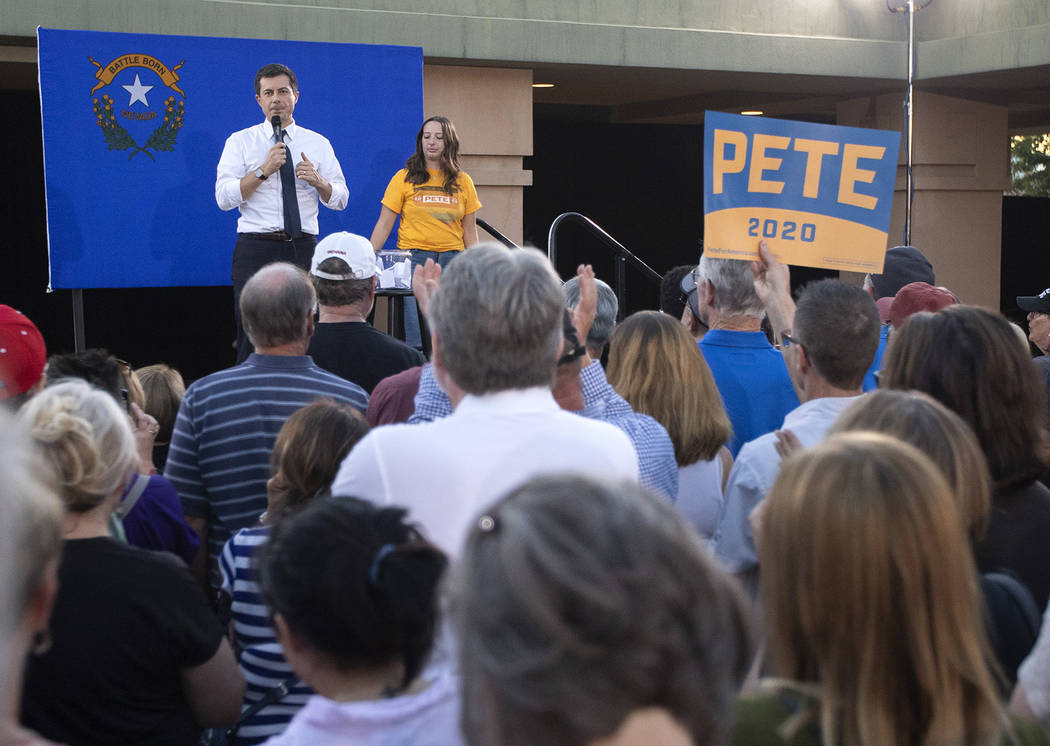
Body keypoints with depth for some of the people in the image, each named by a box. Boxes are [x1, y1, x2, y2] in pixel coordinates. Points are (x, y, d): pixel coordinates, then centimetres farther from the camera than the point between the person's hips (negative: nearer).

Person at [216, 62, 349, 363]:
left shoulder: (318, 143, 13)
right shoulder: (240, 141, 6)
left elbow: (340, 199, 9)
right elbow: (224, 198, -5)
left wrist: (318, 180, -11)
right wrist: (264, 170, -14)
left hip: (304, 249, 2)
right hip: (256, 249, -2)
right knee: (253, 338, -4)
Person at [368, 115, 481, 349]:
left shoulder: (462, 182, 11)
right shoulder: (405, 178, 4)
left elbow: (469, 230, 13)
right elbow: (384, 225, 3)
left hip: (452, 259, 2)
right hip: (414, 258, -2)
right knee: (414, 332, -11)